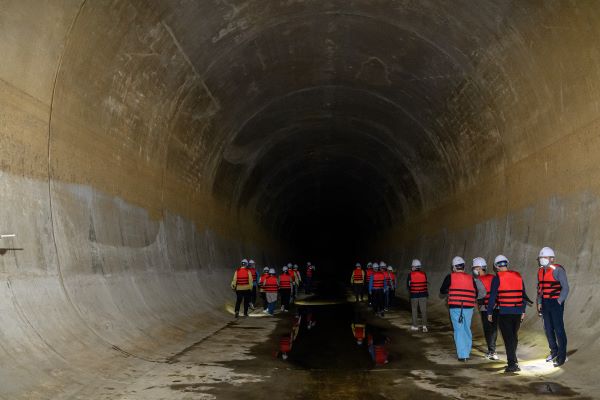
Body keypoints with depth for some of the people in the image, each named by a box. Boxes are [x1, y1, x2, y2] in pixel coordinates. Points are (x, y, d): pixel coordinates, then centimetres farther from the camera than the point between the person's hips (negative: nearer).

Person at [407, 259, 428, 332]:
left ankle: (415, 326, 16)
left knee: (414, 310, 11)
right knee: (424, 310, 2)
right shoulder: (424, 274, -3)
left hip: (414, 295, -1)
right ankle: (424, 325, -10)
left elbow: (408, 285, 0)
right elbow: (425, 284, 8)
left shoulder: (410, 275, -8)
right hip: (423, 295, 1)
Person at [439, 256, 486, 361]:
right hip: (468, 308, 3)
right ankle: (467, 351, 25)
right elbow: (476, 295, 9)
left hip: (455, 308, -3)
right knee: (467, 329, 17)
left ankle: (462, 355, -3)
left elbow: (442, 291, 2)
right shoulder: (470, 278, 5)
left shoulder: (450, 277, -3)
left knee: (459, 330, 1)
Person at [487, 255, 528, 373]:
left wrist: (489, 312, 1)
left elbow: (493, 297, -7)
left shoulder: (497, 278, -7)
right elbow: (524, 295, 13)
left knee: (508, 338, -2)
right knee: (514, 336, 19)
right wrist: (523, 311, 21)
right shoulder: (518, 276, 8)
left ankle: (512, 364, -7)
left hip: (505, 312, -5)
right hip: (518, 312, 5)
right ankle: (513, 359, 33)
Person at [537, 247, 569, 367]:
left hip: (556, 303, -7)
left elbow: (565, 288, -13)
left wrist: (559, 302, -15)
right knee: (548, 329, 13)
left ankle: (562, 356, 1)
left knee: (559, 329, -5)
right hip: (545, 303, 7)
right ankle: (554, 351, 29)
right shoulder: (541, 271, 9)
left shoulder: (558, 270, -12)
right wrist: (539, 303, 13)